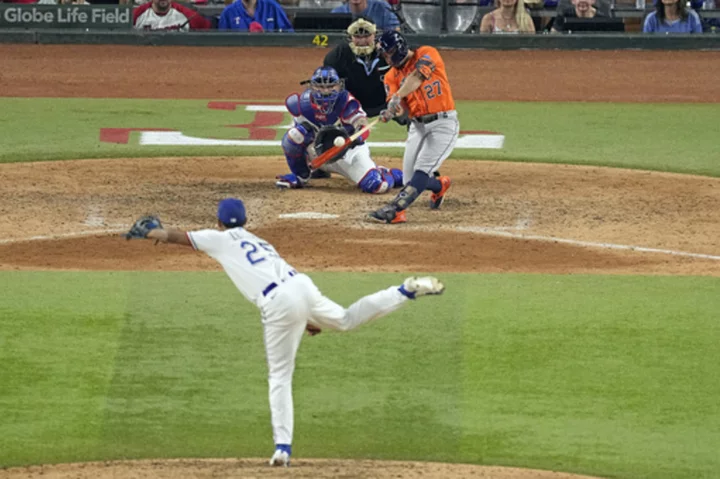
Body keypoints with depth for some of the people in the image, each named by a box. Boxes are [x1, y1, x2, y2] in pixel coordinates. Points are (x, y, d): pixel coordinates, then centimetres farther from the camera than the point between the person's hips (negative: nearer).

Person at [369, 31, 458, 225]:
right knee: (410, 179, 4)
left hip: (443, 123, -6)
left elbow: (417, 77, -24)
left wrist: (398, 96, -38)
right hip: (417, 126, 6)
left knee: (422, 170, -21)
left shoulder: (427, 54, -5)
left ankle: (395, 209, -31)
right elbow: (399, 106, -5)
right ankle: (439, 185, 36)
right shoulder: (392, 76, 8)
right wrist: (390, 112, -29)